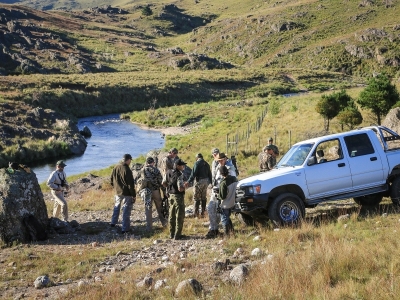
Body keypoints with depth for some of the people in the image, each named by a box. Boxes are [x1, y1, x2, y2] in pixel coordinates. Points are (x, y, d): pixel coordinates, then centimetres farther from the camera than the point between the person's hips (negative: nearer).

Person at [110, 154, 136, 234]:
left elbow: (112, 180, 11)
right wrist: (134, 195, -12)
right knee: (126, 210, 3)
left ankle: (113, 222, 40)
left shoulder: (115, 168, -1)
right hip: (126, 193, -7)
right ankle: (125, 228, 7)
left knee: (116, 207, 27)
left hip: (117, 192, 7)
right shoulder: (127, 170, -23)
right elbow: (131, 184, -20)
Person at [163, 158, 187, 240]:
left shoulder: (168, 173, 1)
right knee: (180, 216, 3)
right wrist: (185, 186, -6)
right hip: (178, 196, -8)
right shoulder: (179, 175, -22)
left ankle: (172, 234, 25)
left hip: (171, 195, 8)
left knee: (172, 215, 17)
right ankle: (177, 235, 5)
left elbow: (163, 183, 12)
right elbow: (180, 189, -26)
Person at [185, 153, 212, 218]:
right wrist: (210, 182, 24)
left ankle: (196, 213, -3)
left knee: (196, 198, -1)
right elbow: (209, 174, 16)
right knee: (204, 198, 13)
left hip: (199, 181, -7)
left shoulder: (197, 163, -10)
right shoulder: (206, 164, 11)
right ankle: (203, 213, 17)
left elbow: (193, 174, -17)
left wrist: (188, 182, -17)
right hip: (206, 181, 7)